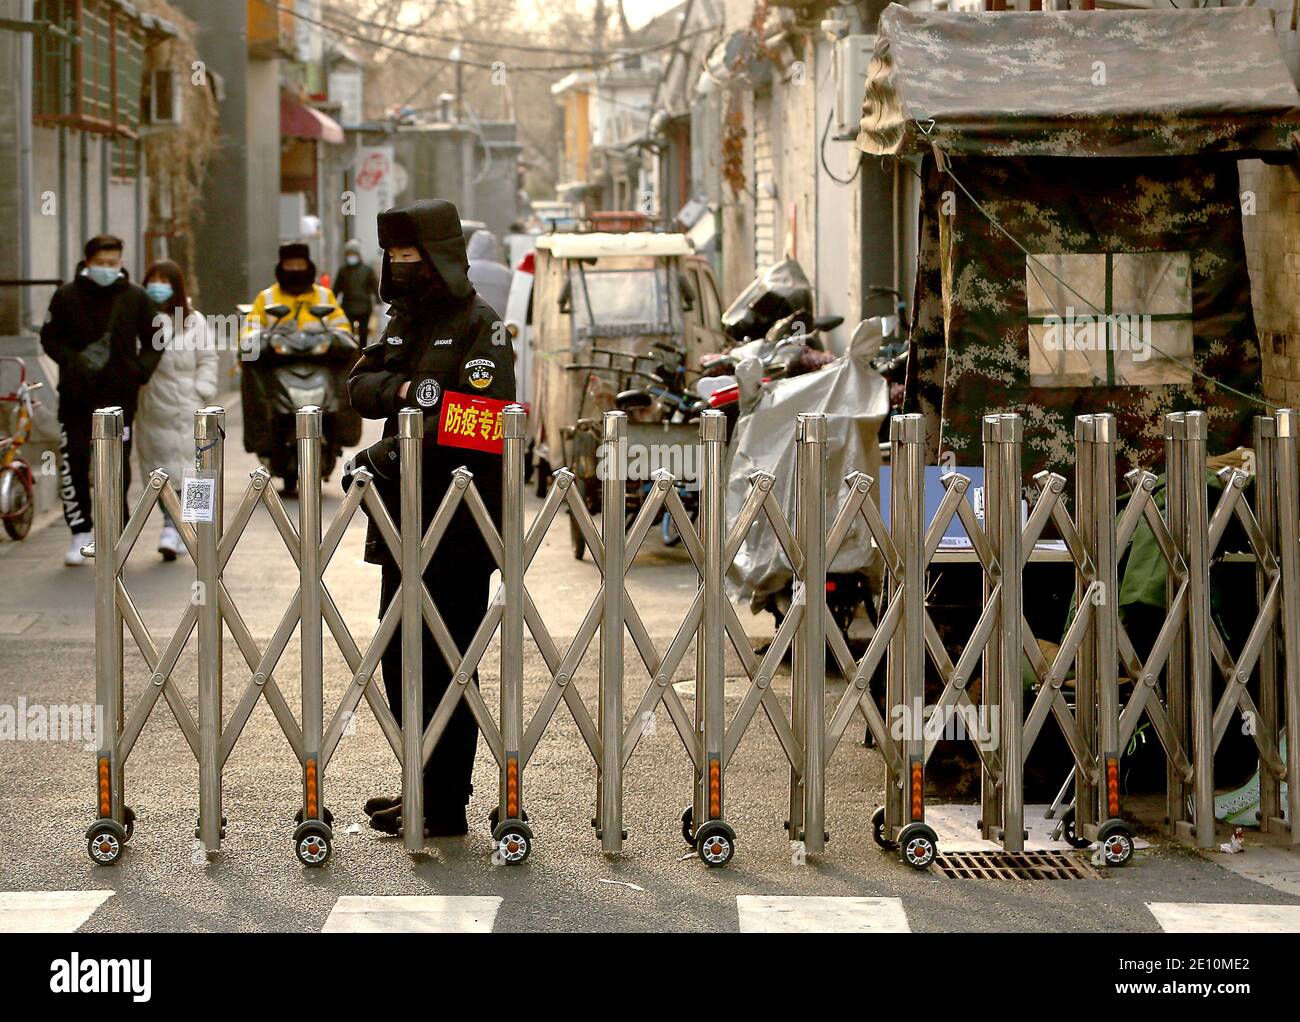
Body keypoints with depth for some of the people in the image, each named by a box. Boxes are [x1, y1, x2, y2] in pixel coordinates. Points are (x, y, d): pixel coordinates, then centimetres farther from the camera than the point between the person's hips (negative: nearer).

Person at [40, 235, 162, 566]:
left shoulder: (136, 297, 2)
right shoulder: (67, 296, 0)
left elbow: (153, 341, 10)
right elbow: (49, 337, 5)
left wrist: (141, 369, -8)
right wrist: (73, 362, -12)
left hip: (119, 395, 0)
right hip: (76, 394, 0)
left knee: (117, 467, 0)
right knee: (73, 464, -3)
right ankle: (81, 533, 7)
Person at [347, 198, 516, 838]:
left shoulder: (479, 325, -8)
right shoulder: (404, 319, 17)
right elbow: (361, 385, 6)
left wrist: (388, 455, -21)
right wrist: (401, 388, -15)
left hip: (458, 523, -8)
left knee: (445, 666, -5)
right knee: (399, 659, 12)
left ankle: (445, 806, 1)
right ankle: (422, 786, 24)